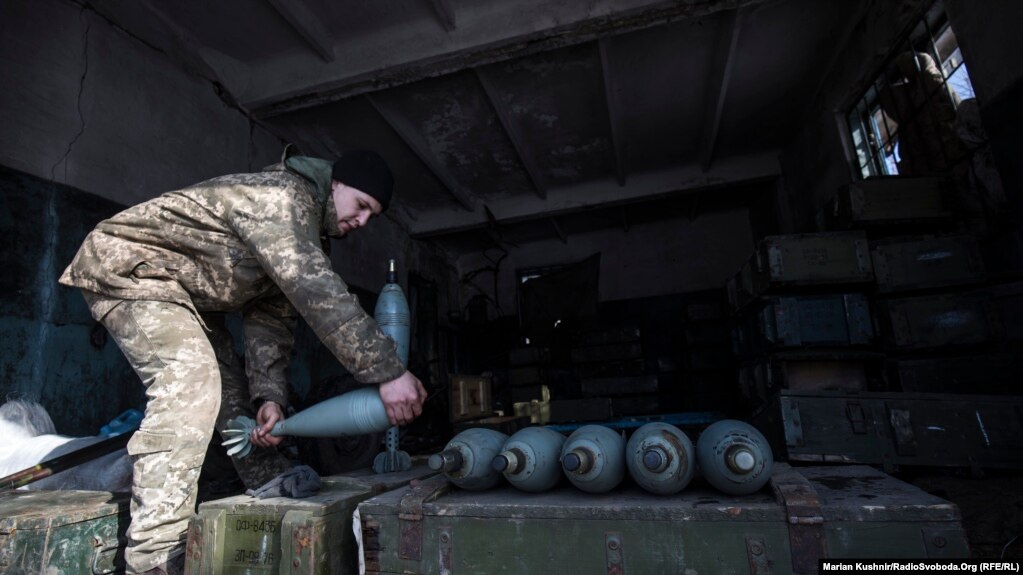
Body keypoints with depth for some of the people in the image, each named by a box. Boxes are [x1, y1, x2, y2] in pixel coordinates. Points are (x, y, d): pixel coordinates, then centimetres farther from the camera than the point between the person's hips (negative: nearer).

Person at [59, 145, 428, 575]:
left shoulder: (306, 233, 2)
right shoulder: (282, 194, -28)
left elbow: (271, 316, -2)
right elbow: (315, 292, -42)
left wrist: (269, 396, -14)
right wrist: (387, 371, -45)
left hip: (184, 290, 10)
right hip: (126, 266, -9)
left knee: (234, 390, 8)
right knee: (190, 386, -26)